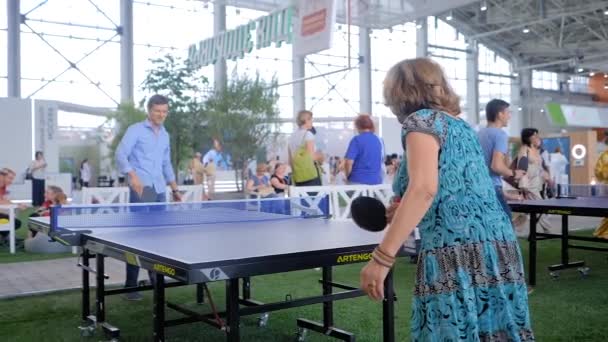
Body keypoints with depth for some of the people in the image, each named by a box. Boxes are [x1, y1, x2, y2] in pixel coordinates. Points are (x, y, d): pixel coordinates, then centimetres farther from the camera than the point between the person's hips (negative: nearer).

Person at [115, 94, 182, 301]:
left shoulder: (165, 135, 18)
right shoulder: (135, 130, -1)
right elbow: (121, 155, -12)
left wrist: (175, 189, 22)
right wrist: (133, 176, -27)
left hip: (159, 191, 6)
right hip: (141, 189, -6)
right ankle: (131, 286, -4)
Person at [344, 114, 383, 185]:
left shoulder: (357, 139, -9)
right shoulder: (378, 140, 9)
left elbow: (349, 162, -15)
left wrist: (347, 177, 2)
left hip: (359, 180, -5)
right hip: (376, 180, 5)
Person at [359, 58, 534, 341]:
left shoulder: (421, 119, -1)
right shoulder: (460, 124, 24)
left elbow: (424, 189, -18)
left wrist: (381, 258, -21)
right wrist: (403, 212, 33)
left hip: (460, 256, -9)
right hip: (500, 249, 9)